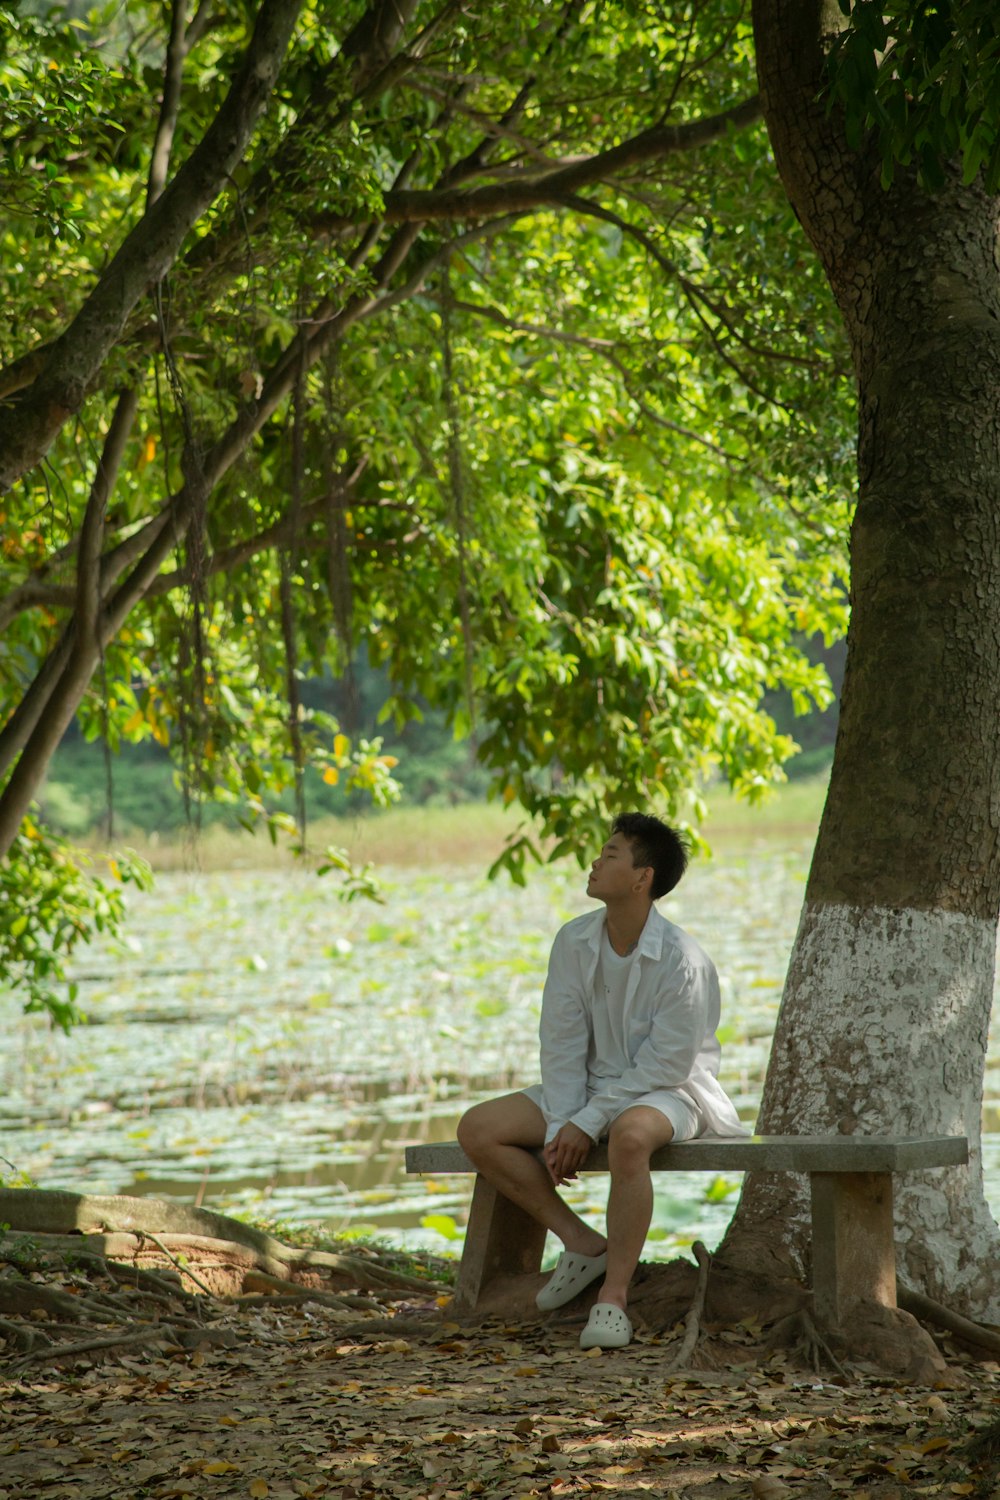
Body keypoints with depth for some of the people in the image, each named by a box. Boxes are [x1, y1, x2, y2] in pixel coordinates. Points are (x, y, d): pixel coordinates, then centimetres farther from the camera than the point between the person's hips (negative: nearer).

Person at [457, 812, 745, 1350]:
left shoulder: (682, 961, -20)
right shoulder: (574, 942, -2)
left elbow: (666, 1064, -19)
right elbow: (562, 1043, -1)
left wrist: (587, 1124, -21)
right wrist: (560, 1127, -13)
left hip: (669, 1093, -7)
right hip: (595, 1086, 7)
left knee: (629, 1135, -43)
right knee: (477, 1129, -11)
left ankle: (614, 1295, -32)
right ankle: (583, 1244, -5)